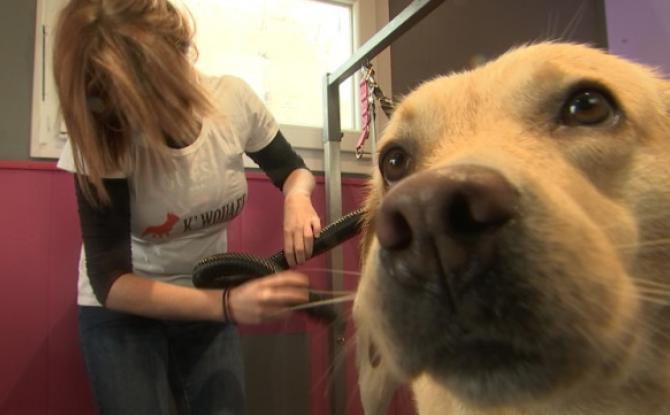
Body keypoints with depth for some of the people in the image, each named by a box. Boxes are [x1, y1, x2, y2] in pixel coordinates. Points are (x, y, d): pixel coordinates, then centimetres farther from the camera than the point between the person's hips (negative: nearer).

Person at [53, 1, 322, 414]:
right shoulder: (103, 141, -25)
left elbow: (292, 168, 0)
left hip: (209, 301, 3)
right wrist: (227, 304, -38)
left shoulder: (233, 99, -18)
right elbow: (110, 281, -25)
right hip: (122, 310, -2)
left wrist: (297, 198, -24)